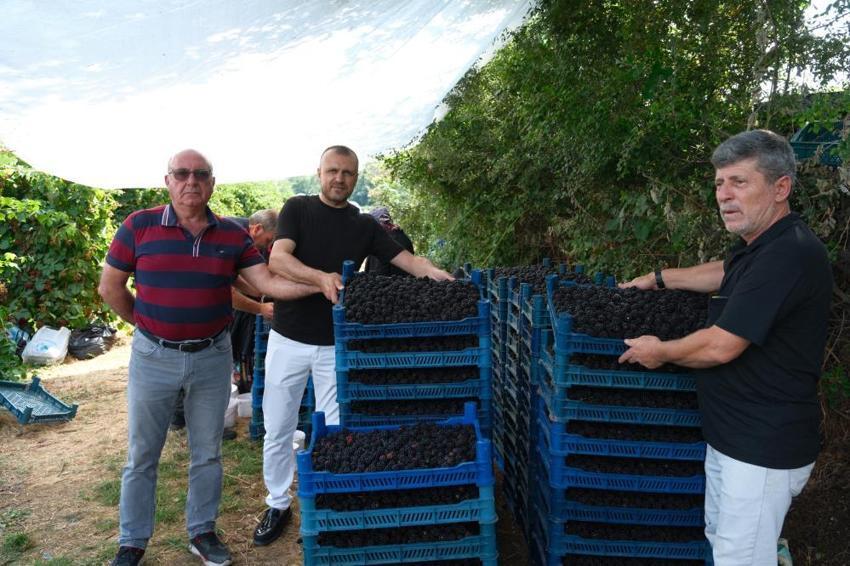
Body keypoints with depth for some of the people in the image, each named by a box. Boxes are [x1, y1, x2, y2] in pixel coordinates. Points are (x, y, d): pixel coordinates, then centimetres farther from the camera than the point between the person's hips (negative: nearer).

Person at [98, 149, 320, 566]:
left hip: (212, 357, 2)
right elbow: (110, 287, 2)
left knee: (207, 453, 14)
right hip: (153, 358, -1)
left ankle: (202, 531, 34)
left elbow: (268, 283, -7)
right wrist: (147, 325, 4)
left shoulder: (232, 235, -1)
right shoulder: (139, 226, -6)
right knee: (142, 455, 12)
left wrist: (318, 284, -21)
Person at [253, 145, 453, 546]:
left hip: (336, 345, 1)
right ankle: (277, 505, 29)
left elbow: (407, 259, -3)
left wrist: (437, 275, -24)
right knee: (277, 430, 10)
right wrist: (321, 277, -35)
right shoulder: (298, 209, -2)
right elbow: (277, 259, -17)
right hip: (288, 339, -1)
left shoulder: (365, 225, 4)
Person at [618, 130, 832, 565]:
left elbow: (720, 346, -26)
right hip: (732, 433, 10)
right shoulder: (762, 246, 8)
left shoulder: (787, 255, -25)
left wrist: (660, 352, -9)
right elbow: (725, 273, 31)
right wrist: (659, 279, 30)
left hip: (764, 448, -10)